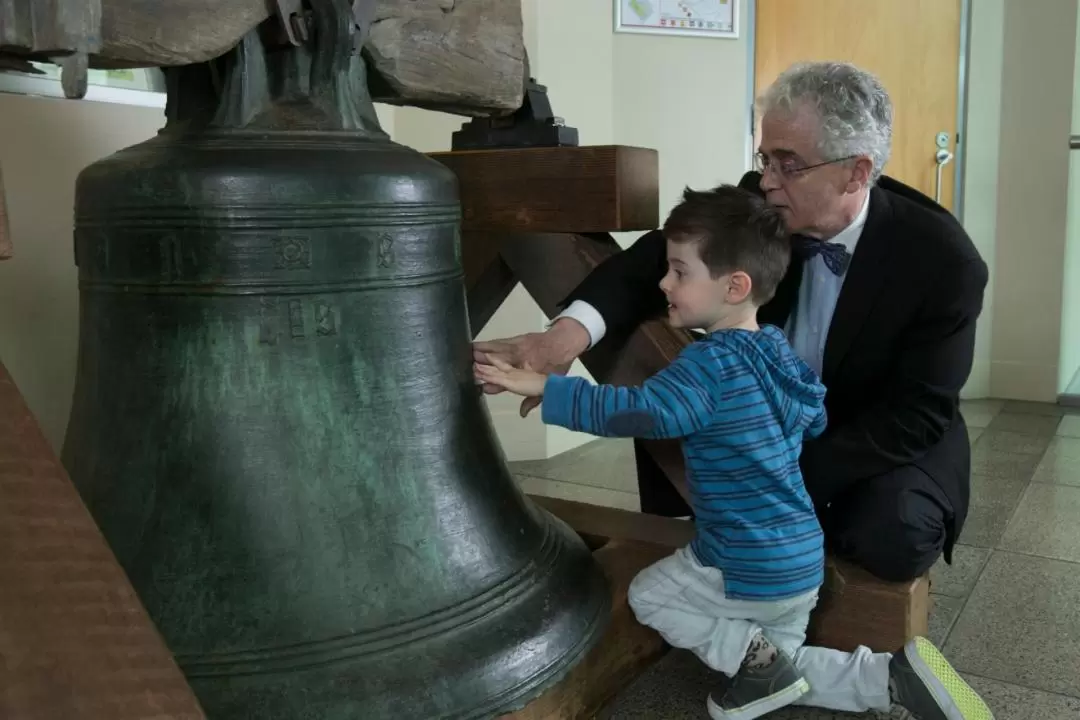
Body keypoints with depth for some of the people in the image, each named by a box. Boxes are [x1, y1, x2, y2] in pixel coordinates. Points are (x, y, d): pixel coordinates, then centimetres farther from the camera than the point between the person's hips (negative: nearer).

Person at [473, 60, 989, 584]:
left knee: (894, 535, -31)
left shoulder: (944, 263, -25)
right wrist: (567, 333, -41)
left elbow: (916, 416, -23)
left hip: (893, 440, -3)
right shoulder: (758, 205, -18)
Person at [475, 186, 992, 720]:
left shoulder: (712, 361, -22)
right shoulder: (777, 347, 6)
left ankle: (751, 655, 2)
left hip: (747, 571, -9)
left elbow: (635, 412, -32)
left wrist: (543, 387, -29)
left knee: (645, 595, 14)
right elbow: (815, 421, 18)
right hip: (801, 564, 9)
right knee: (782, 674, 24)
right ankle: (894, 676, 7)